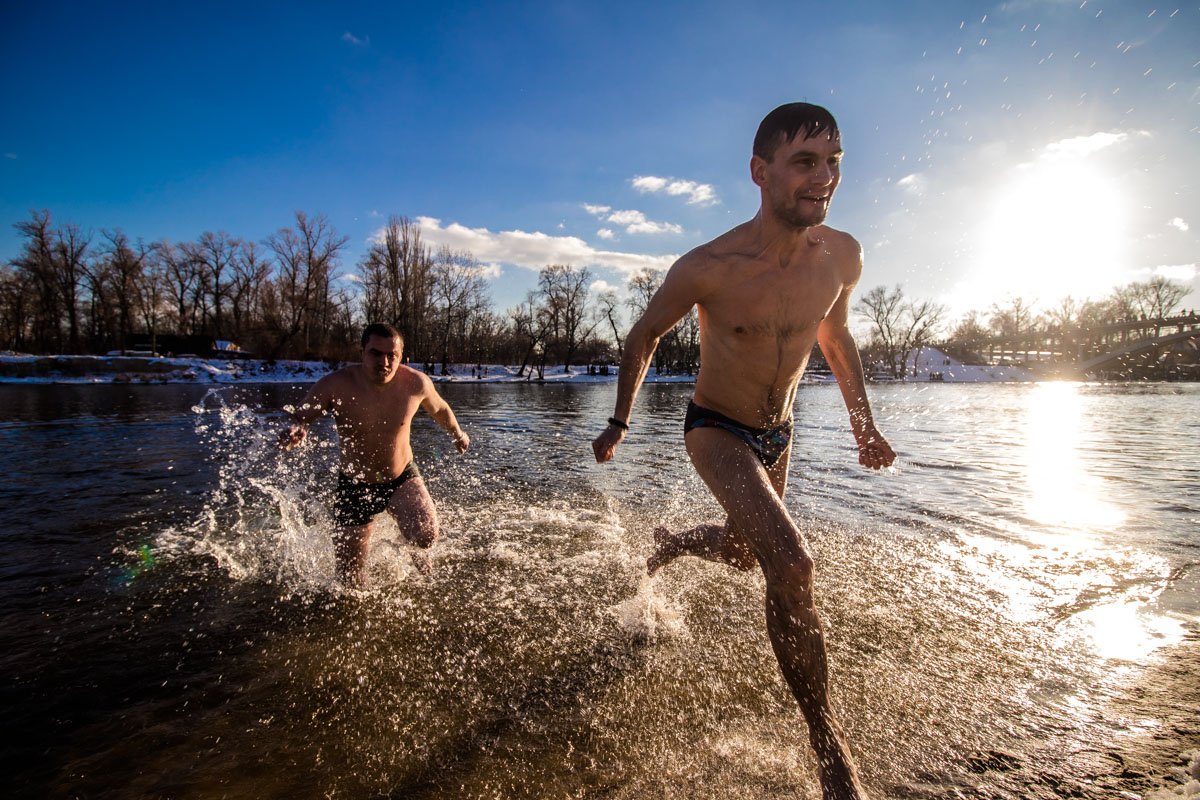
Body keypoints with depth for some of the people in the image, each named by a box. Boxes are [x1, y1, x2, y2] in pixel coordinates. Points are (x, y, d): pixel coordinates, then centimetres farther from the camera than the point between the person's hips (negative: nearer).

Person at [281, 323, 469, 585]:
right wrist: (295, 430, -41)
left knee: (426, 535, -29)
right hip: (354, 486, 0)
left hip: (403, 478, 1)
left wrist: (458, 433, 24)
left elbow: (439, 408, 5)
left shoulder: (416, 383, -15)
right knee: (352, 580, 6)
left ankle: (414, 549, 14)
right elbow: (300, 417, -16)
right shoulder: (335, 385, -22)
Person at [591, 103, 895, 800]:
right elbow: (646, 336, -7)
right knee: (791, 563, -24)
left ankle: (669, 544, 57)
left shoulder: (843, 257, -11)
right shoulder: (707, 268, -24)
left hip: (777, 437, 6)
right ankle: (829, 741, -5)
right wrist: (619, 423, 0)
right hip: (716, 432, -6)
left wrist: (864, 422, 10)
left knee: (742, 553, 23)